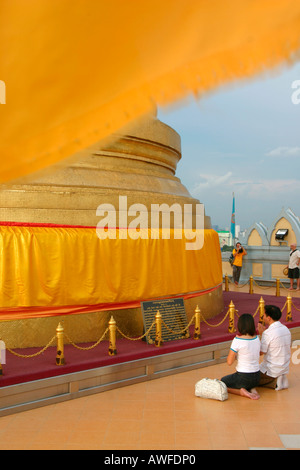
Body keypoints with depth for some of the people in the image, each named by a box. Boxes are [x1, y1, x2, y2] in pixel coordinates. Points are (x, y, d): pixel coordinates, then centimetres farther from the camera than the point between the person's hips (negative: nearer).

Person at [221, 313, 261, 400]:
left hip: (243, 376, -6)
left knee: (222, 381, 21)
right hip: (256, 377, 6)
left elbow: (229, 362, -17)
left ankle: (241, 391, -3)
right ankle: (252, 389, 8)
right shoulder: (257, 338, -2)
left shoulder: (237, 340, -20)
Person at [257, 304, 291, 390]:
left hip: (272, 370, -8)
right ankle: (281, 379, 11)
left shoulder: (268, 333, -23)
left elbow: (260, 352, -15)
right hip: (285, 368, 8)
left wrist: (261, 333, -8)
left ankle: (275, 382, -5)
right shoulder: (286, 329, 1)